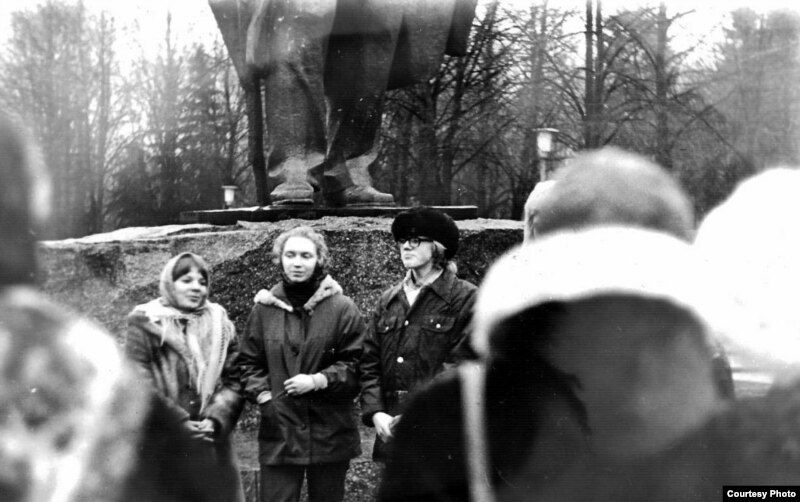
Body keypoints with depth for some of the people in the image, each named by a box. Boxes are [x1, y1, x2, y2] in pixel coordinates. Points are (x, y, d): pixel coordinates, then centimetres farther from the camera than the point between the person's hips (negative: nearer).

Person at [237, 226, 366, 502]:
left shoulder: (342, 308, -2)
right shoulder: (264, 309, 6)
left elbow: (357, 364, -4)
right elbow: (249, 362, 12)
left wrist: (319, 381, -16)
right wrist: (262, 394, -4)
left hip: (330, 434, -1)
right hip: (279, 431, 1)